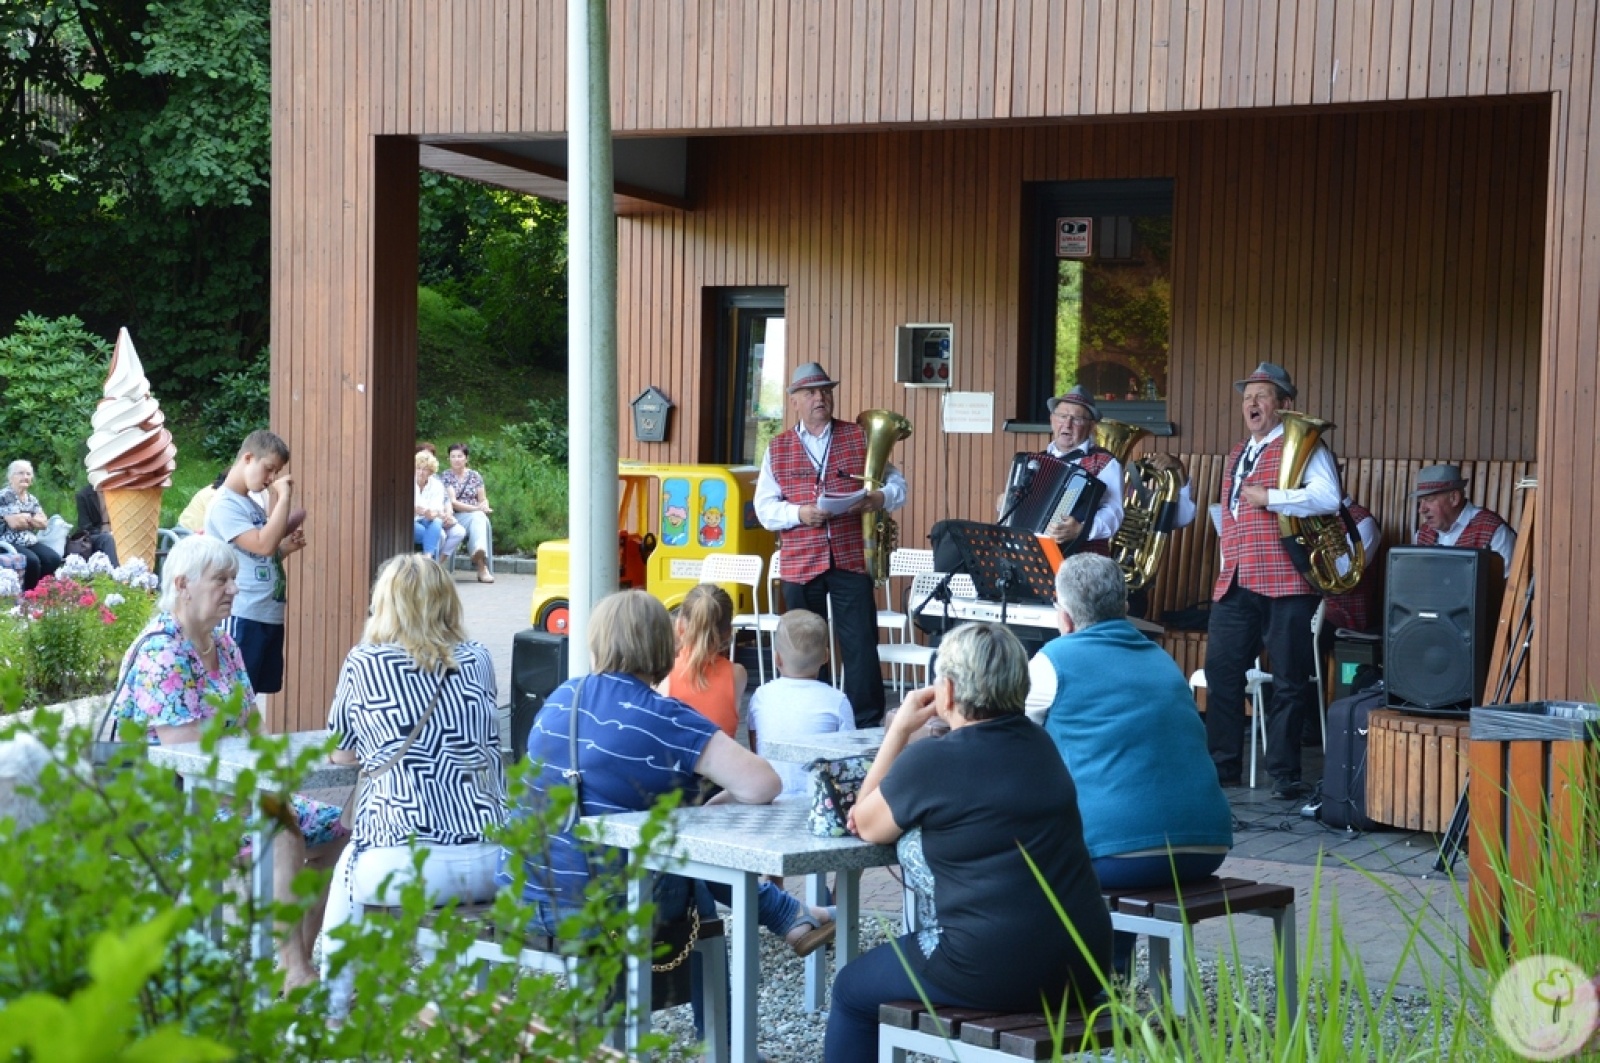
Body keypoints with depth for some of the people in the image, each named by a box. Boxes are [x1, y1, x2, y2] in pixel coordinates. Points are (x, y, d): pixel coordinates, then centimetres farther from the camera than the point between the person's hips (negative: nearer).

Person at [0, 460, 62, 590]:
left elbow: (44, 523, 7)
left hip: (31, 542, 7)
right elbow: (14, 523, -17)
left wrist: (24, 518, -7)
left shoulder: (32, 499, 16)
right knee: (32, 561, -34)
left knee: (54, 559, -19)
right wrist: (32, 519, -1)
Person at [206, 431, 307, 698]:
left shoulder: (255, 506, 16)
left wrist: (286, 547, 6)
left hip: (270, 616, 9)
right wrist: (284, 497, -15)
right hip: (242, 617, -9)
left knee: (254, 693, 11)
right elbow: (264, 545, -22)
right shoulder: (224, 506, -11)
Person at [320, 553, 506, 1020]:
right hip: (494, 863, 4)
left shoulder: (364, 664, 0)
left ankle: (332, 1014, 36)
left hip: (412, 864, -4)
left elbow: (341, 754, 14)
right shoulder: (478, 660, 10)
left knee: (348, 872, 31)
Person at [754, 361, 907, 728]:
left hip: (852, 558, -1)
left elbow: (896, 483, 10)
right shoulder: (777, 449, 8)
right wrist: (798, 513, -15)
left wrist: (881, 498, -13)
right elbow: (765, 508, 4)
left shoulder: (860, 437, 7)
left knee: (860, 645, -3)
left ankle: (867, 725, 2)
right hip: (799, 565, 1)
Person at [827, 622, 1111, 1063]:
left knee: (853, 988, 19)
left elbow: (866, 826, 5)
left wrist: (899, 730, 6)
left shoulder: (930, 762, -12)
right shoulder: (1040, 745, 9)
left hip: (992, 976, -7)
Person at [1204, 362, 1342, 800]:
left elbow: (1328, 498, -18)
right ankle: (1222, 765, 13)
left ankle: (1284, 774, 4)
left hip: (1285, 583, -7)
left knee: (1290, 680, -2)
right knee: (1221, 671, 4)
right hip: (1235, 584, 7)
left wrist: (1270, 497, -16)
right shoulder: (1238, 455, 22)